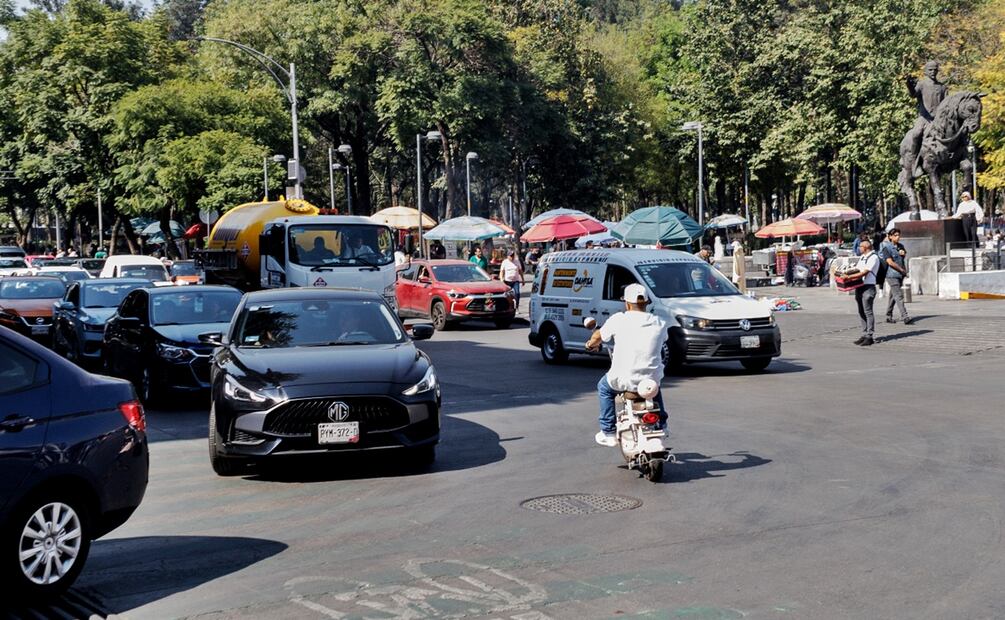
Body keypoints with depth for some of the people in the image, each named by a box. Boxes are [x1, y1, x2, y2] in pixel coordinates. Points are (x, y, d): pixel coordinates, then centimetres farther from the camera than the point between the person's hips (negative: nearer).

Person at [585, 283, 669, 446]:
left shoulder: (619, 320, -6)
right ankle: (660, 425, 42)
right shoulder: (660, 324, 0)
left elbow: (598, 336, 8)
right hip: (652, 380, 3)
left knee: (604, 387, 29)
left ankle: (609, 432, 25)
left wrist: (591, 344, 33)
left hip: (624, 380, -3)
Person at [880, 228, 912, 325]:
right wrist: (902, 270, -9)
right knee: (899, 296, -14)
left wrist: (903, 252, 1)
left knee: (893, 296, 14)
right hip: (892, 275, -7)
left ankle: (889, 316, 23)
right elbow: (890, 262, -16)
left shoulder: (900, 246, 13)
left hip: (900, 275, 8)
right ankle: (905, 317, -20)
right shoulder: (886, 248, -9)